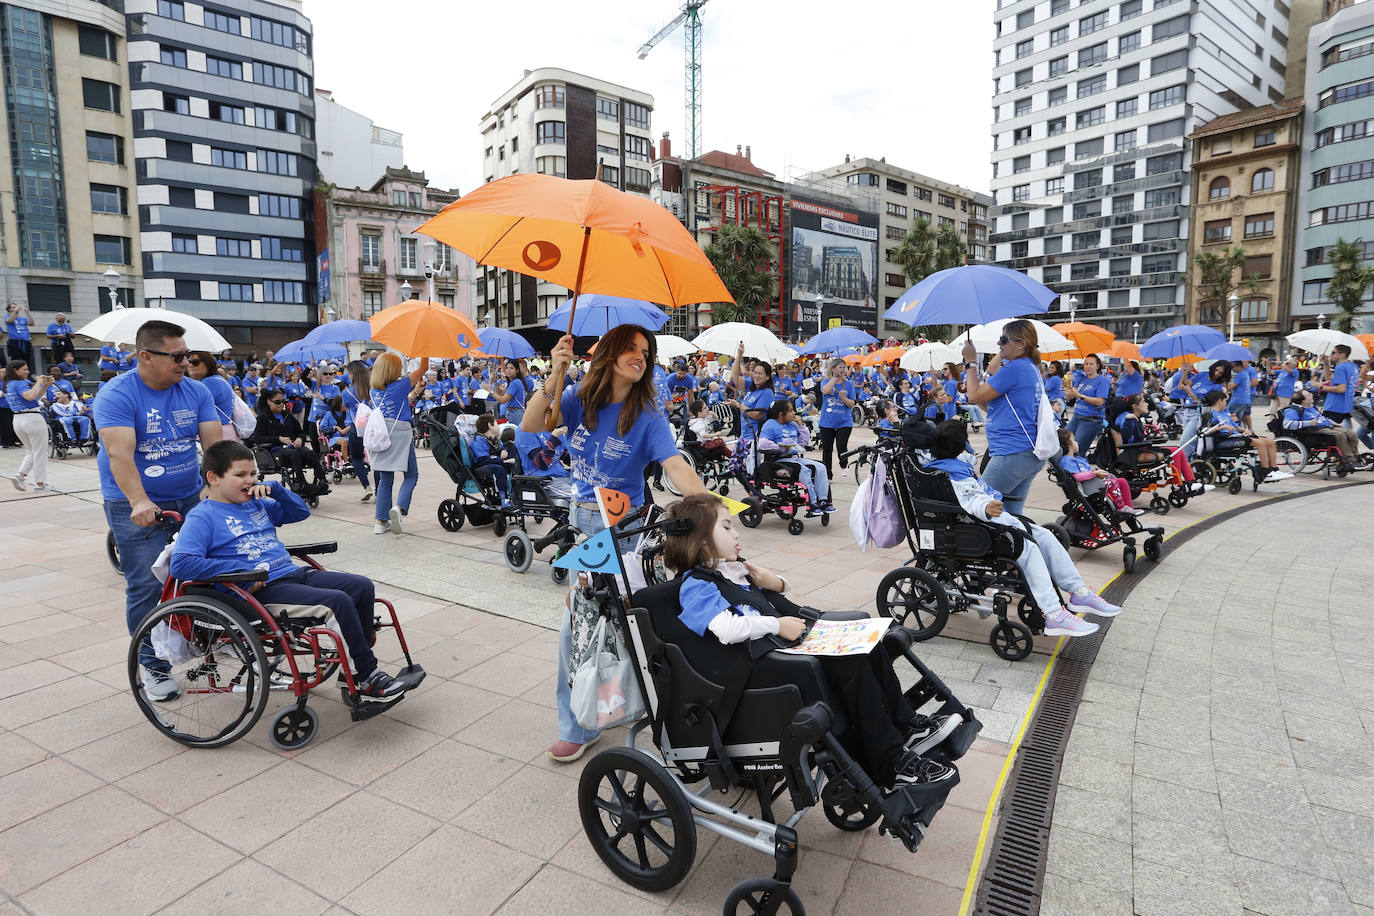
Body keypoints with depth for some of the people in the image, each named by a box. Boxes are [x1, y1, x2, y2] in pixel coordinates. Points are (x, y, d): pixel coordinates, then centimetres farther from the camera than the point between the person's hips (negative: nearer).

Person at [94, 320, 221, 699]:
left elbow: (214, 443, -6)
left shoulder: (196, 392, 2)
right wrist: (139, 501, -38)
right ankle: (152, 665, 12)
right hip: (137, 506, -4)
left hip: (191, 498, 4)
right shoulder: (117, 395, -12)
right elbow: (120, 454, -24)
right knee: (147, 586, -2)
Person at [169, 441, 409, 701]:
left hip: (295, 572, 8)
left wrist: (274, 489, 10)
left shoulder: (257, 504, 18)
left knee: (362, 587, -6)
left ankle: (356, 667, 1)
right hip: (261, 590, -8)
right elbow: (180, 564, -18)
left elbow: (301, 512, 29)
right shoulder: (203, 516, -4)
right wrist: (243, 569, -20)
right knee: (339, 602, -26)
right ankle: (367, 679, -13)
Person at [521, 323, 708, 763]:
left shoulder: (647, 417, -11)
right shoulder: (579, 399, -1)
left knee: (580, 620, -3)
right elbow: (531, 425, -13)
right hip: (580, 517, 4)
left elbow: (676, 467, -22)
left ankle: (577, 727, 14)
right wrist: (554, 376, -26)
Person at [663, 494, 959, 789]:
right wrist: (777, 624, -21)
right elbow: (726, 629, -27)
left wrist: (775, 583, 7)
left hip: (787, 640, 10)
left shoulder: (733, 568, 20)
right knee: (850, 664, -25)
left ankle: (905, 725, 6)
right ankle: (891, 765, -17)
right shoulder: (695, 585, -9)